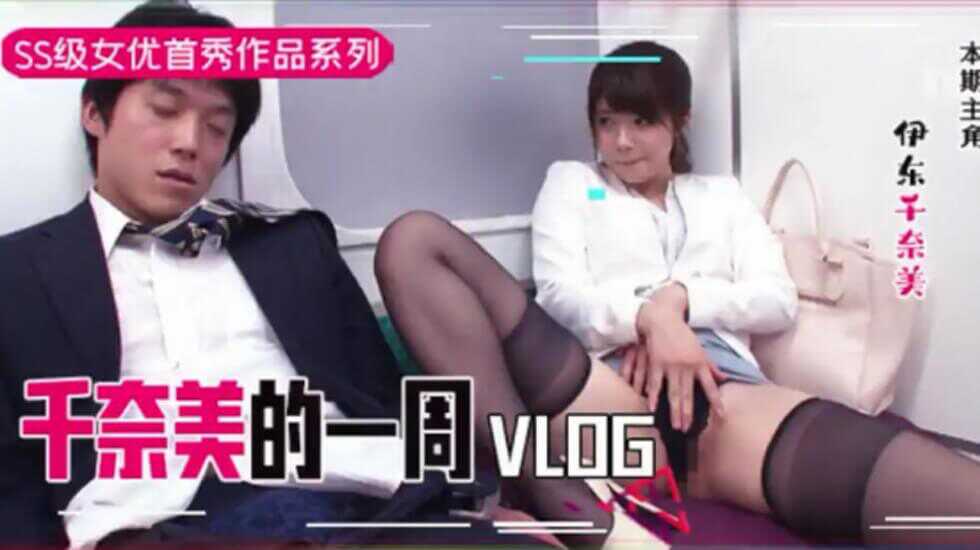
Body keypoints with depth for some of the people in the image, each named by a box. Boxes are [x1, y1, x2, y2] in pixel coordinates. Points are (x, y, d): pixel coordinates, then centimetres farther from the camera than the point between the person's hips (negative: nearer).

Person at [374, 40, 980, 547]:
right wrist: (647, 316, -12)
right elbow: (559, 295, 8)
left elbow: (779, 301, 16)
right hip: (612, 393, 1)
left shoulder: (724, 195, 31)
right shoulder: (571, 181, 25)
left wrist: (677, 297, -2)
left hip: (729, 396, 0)